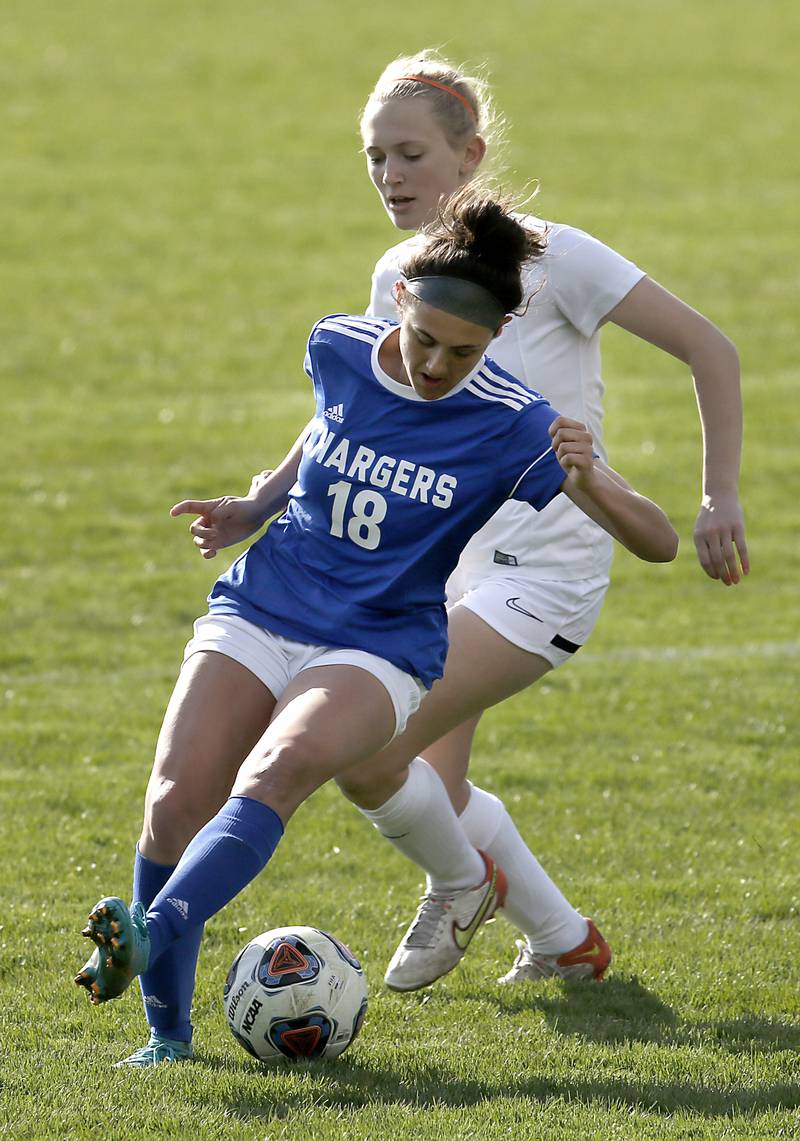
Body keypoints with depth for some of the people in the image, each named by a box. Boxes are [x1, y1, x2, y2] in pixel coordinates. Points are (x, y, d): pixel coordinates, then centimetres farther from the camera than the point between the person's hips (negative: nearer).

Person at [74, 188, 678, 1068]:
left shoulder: (511, 427, -13)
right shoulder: (339, 348, -2)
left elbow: (658, 542, -16)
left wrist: (589, 481, -36)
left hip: (378, 650, -3)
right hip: (258, 617, 4)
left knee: (275, 772, -33)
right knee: (176, 801, -16)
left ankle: (151, 937, -49)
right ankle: (167, 1033, -3)